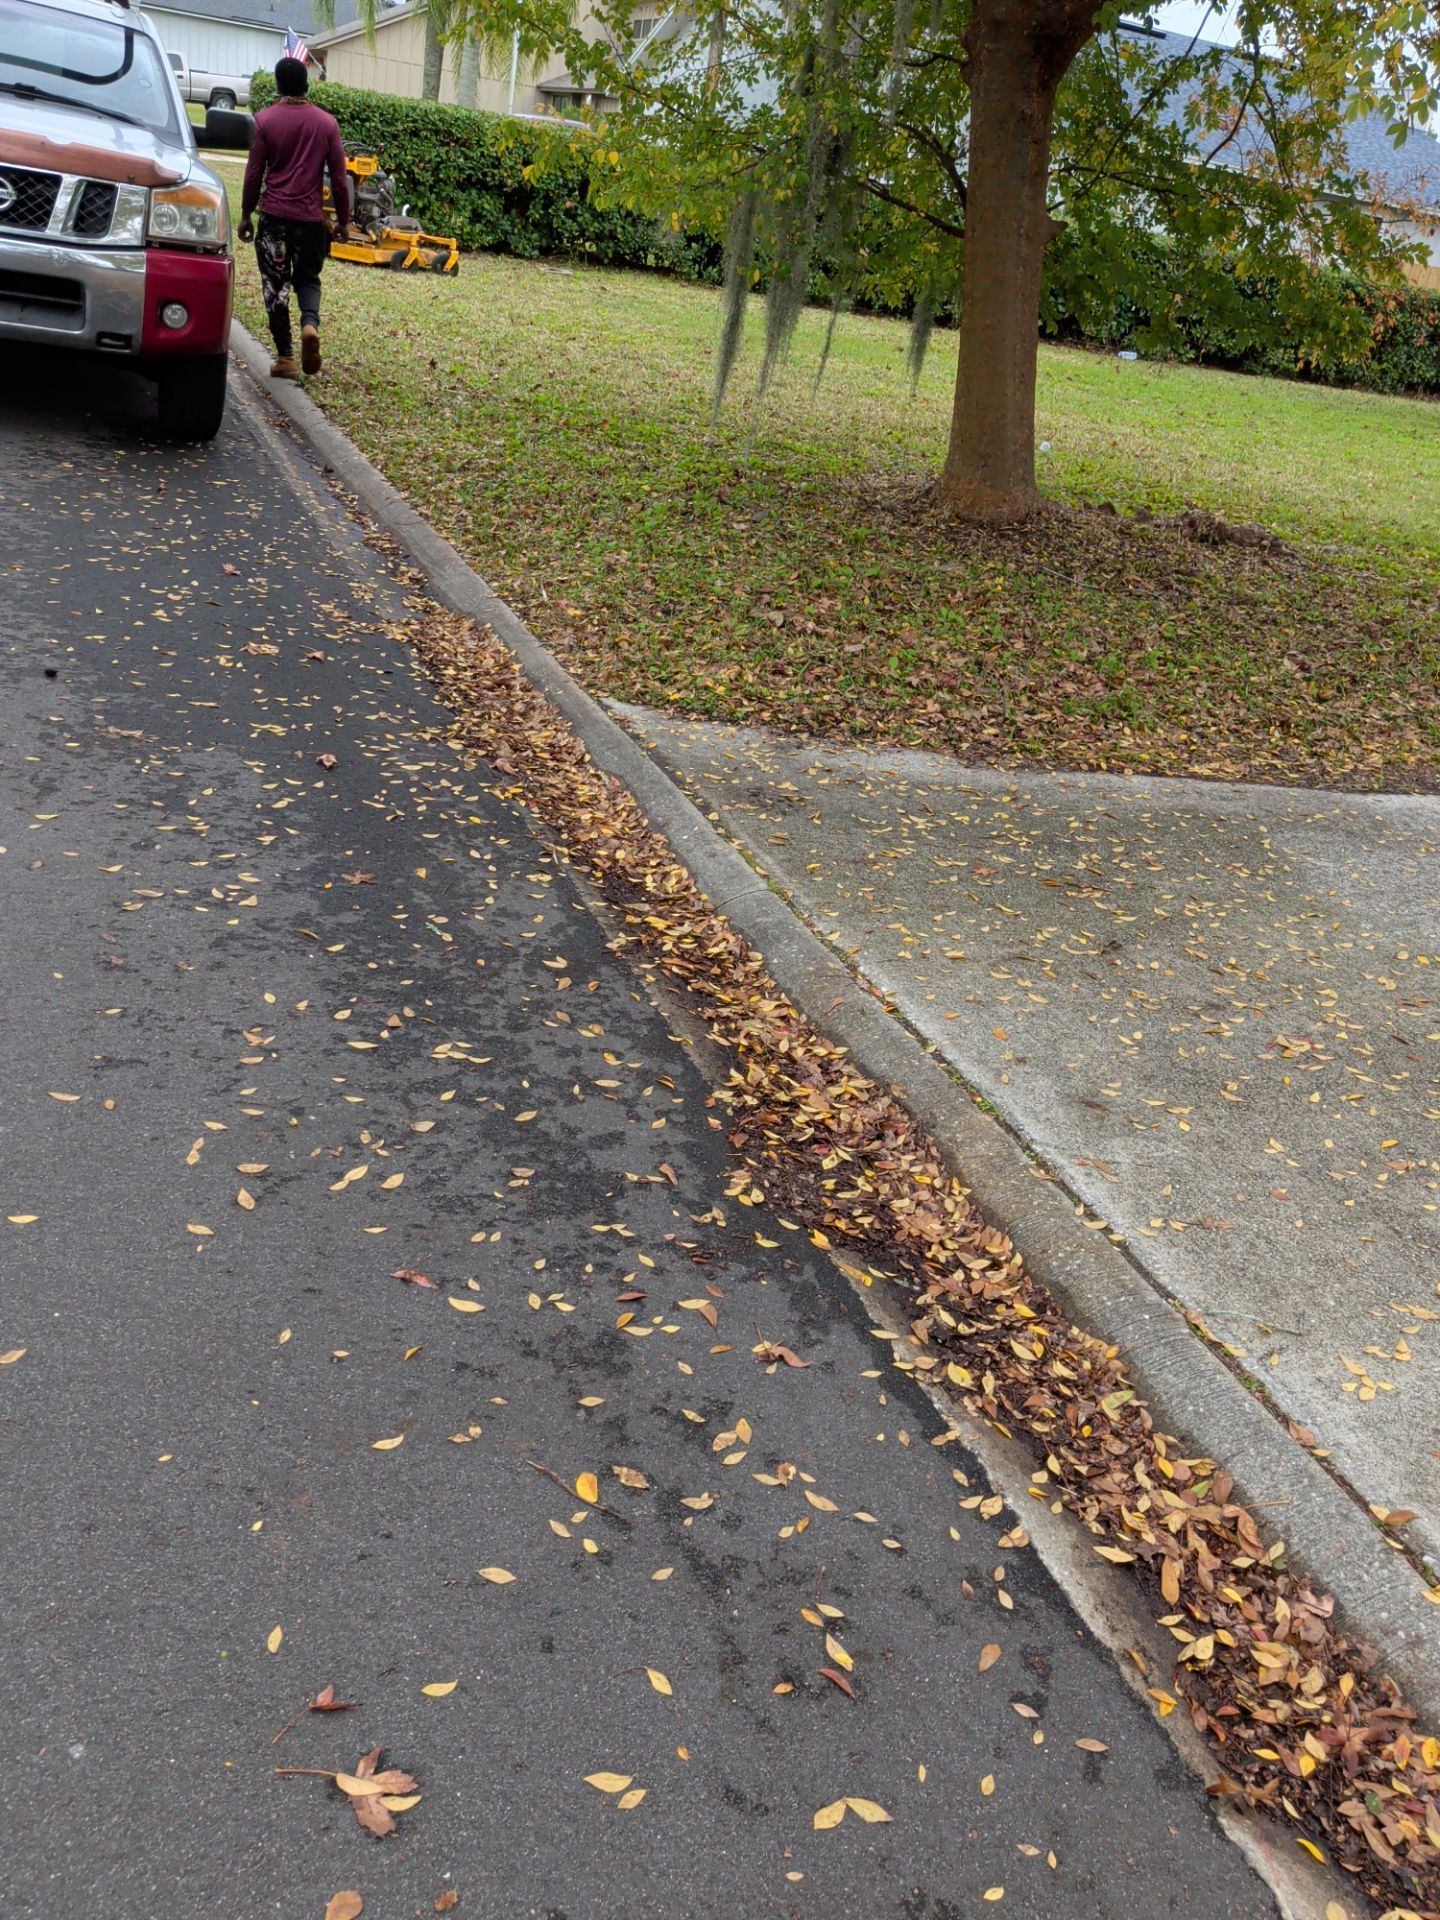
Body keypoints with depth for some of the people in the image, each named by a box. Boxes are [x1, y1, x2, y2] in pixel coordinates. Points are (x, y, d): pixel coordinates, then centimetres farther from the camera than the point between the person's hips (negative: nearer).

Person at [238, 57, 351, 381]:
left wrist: (246, 214, 8)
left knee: (275, 285, 5)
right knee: (308, 278, 17)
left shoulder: (265, 120, -3)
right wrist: (343, 219, 12)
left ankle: (286, 357, 1)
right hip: (311, 217, 1)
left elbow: (254, 172, -1)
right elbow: (338, 176, 2)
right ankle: (310, 323, -14)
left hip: (274, 215, -1)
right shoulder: (326, 122, 1)